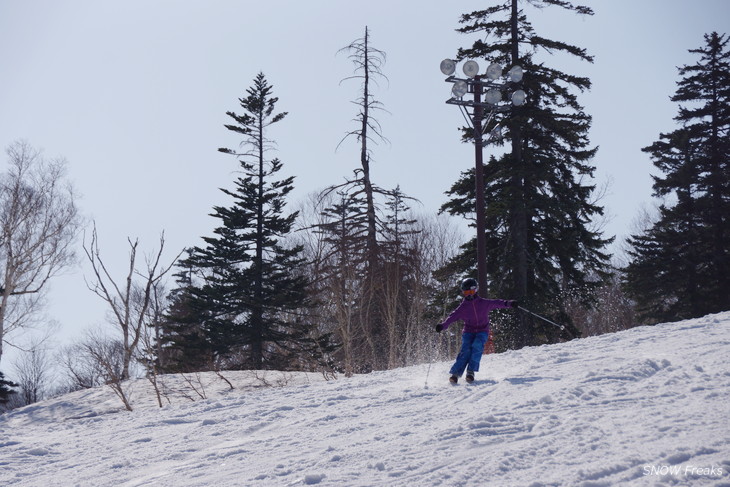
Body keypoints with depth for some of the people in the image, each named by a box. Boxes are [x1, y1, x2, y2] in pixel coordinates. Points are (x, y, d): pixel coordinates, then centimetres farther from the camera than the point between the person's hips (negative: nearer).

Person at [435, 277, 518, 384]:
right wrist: (442, 326, -21)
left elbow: (497, 303, -3)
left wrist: (508, 303, -20)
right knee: (466, 350, -21)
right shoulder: (463, 307, 2)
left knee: (477, 345, -29)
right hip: (468, 332, 1)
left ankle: (471, 371, -27)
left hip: (482, 332, -1)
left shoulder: (484, 303, 1)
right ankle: (455, 373, -25)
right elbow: (452, 317, -6)